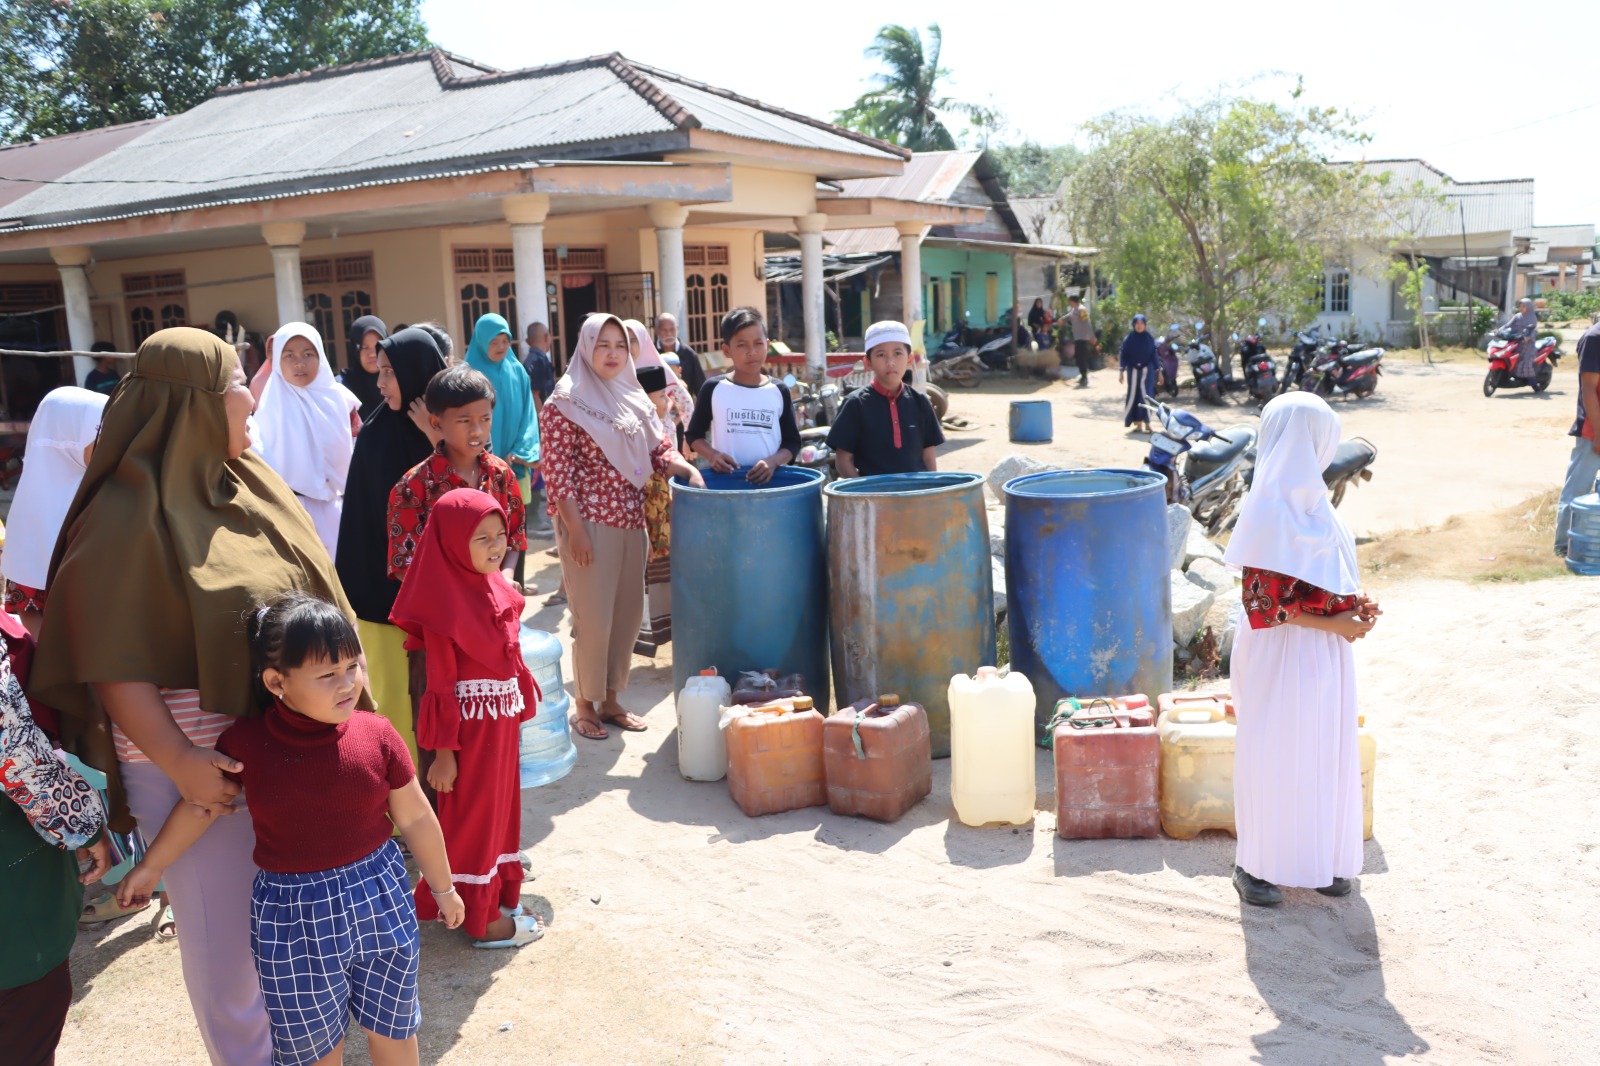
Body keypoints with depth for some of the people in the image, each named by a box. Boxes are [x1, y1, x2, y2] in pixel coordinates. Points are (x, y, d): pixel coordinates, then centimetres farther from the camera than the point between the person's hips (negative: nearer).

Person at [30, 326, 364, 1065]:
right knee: (226, 927, 8)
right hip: (200, 761, -6)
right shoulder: (127, 517, -16)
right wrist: (181, 764, -21)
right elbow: (115, 664, -16)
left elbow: (310, 596, 11)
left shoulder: (248, 483, 4)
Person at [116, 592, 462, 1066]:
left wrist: (444, 887, 8)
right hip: (291, 921, 0)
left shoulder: (376, 735, -12)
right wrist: (150, 867, 16)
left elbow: (416, 818, -2)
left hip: (379, 900, 1)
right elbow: (198, 808, 5)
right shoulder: (246, 743, -13)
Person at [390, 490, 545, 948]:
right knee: (472, 815, 7)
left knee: (501, 805, 20)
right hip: (470, 723, -8)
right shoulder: (447, 605, -21)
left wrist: (521, 709, 13)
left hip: (503, 718, 8)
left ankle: (498, 895, 37)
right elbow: (442, 686, -18)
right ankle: (480, 919, 22)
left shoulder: (497, 589, 3)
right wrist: (444, 751, -16)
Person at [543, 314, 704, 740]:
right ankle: (585, 706, 15)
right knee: (593, 620, -2)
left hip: (631, 521, 7)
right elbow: (557, 471, -11)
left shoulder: (634, 398, 12)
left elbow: (660, 448, 12)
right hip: (589, 523, -7)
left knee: (627, 614, 11)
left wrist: (688, 470, -8)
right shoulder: (567, 402, -7)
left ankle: (610, 700, 26)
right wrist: (575, 529, -16)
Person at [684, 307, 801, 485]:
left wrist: (773, 461, -12)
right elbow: (694, 434, 10)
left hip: (769, 478, 1)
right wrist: (711, 455, -11)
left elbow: (792, 441, 9)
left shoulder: (779, 391, 5)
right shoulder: (713, 389, 2)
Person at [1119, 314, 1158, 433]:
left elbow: (1154, 355, 7)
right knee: (1133, 395, 4)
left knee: (1146, 395, -7)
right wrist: (1121, 371, -6)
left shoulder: (1150, 338, 3)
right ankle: (1136, 419, 17)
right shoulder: (1128, 339, 0)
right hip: (1133, 371, 0)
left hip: (1147, 371, 0)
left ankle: (1146, 422, -6)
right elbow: (1123, 355, 0)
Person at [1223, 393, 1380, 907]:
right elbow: (1265, 603, -20)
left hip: (1325, 651, 8)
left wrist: (1354, 602, -2)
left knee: (1324, 751, 15)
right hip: (1281, 653, -8)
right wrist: (1334, 623, -15)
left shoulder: (1312, 501, 6)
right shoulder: (1270, 510, -19)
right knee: (1274, 754, 4)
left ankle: (1320, 857, 30)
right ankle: (1255, 865, 20)